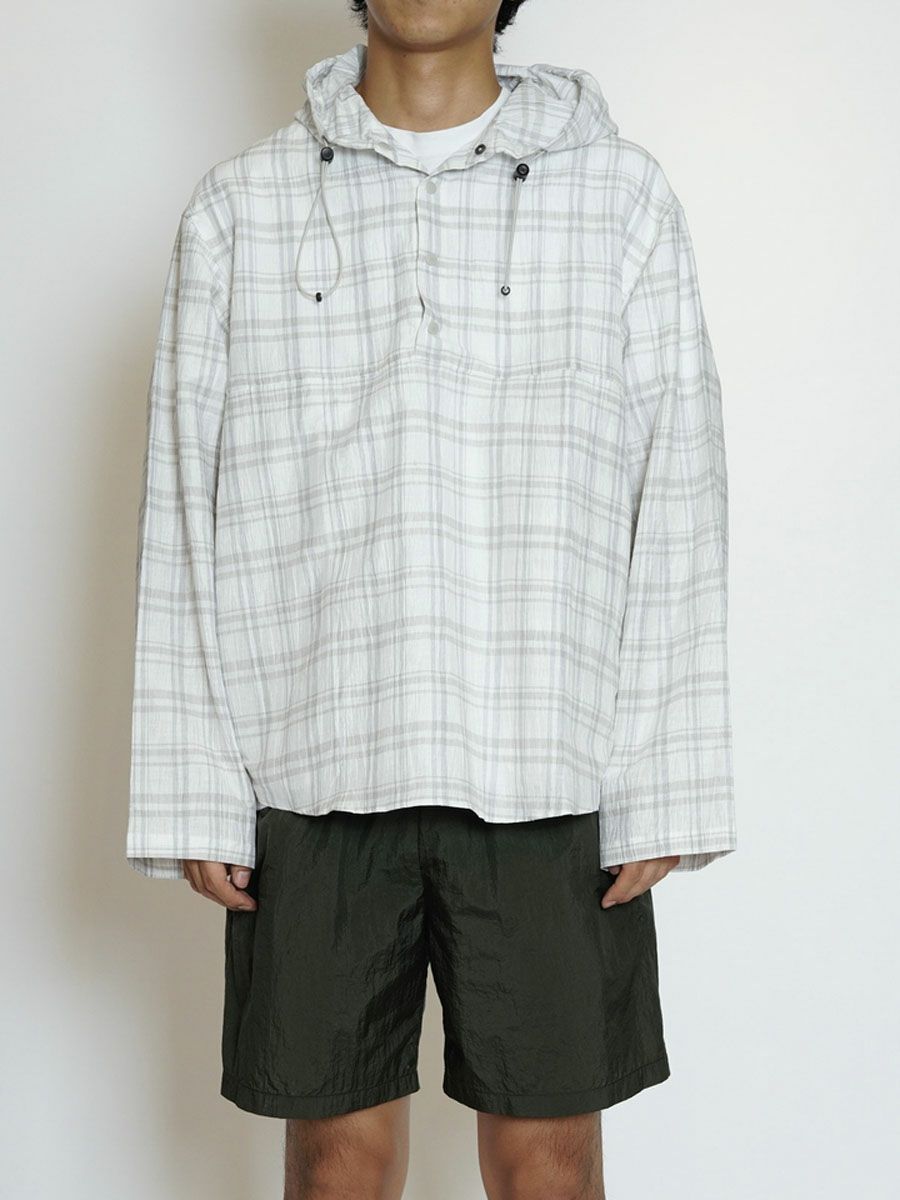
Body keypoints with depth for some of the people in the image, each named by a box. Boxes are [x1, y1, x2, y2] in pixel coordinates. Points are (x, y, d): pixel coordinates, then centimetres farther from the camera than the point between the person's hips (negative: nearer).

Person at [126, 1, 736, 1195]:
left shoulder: (620, 193, 5)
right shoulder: (240, 205, 6)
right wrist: (193, 789, 1)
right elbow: (185, 514, 5)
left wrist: (664, 788, -3)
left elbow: (675, 508, 2)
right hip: (314, 769, 1)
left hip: (549, 779, 0)